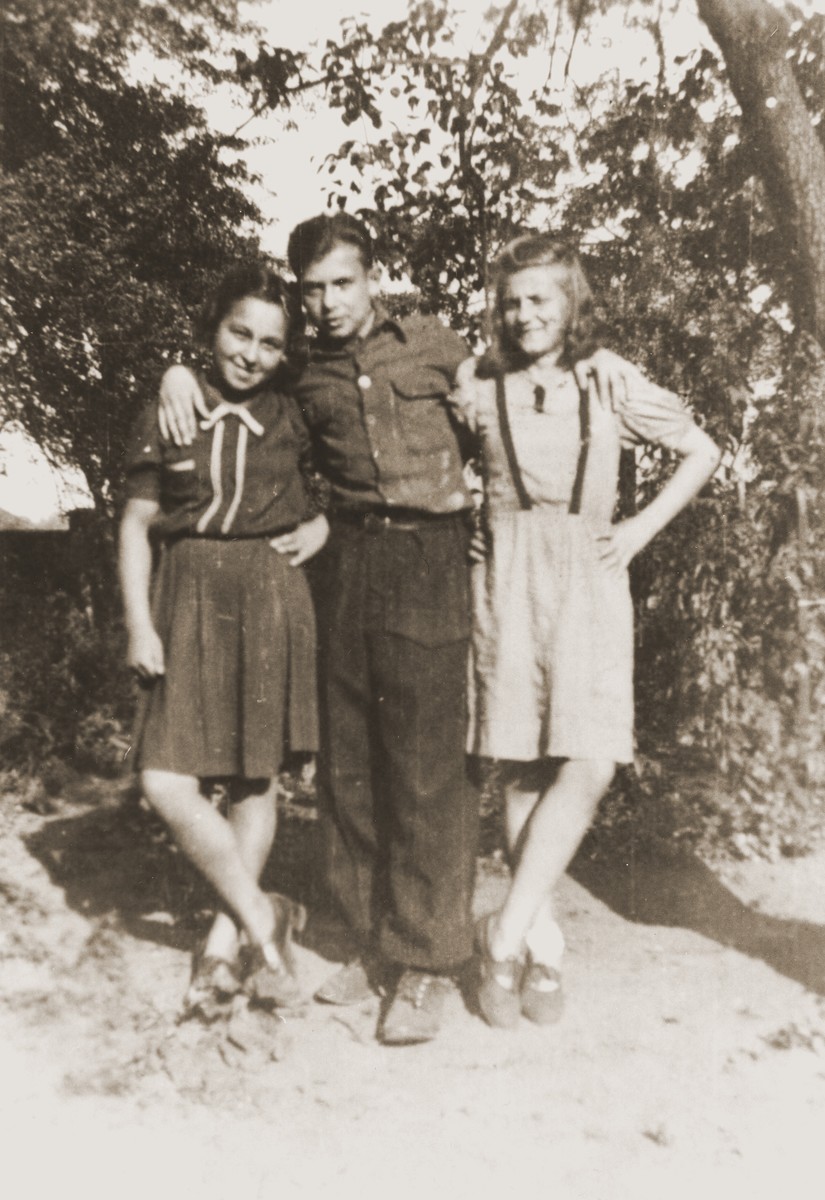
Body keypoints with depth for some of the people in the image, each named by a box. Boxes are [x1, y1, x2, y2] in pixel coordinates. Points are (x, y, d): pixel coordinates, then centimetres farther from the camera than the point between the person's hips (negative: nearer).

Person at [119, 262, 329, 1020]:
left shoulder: (296, 417, 4)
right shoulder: (167, 416, 5)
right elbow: (136, 525, 4)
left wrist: (325, 523, -2)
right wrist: (139, 623, -4)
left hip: (270, 596, -1)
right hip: (189, 597, 1)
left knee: (257, 777, 5)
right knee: (167, 781, -5)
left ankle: (225, 941, 21)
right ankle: (264, 920, 12)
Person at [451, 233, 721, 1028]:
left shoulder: (613, 388, 8)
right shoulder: (478, 388, 8)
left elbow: (702, 452, 16)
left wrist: (643, 527, 5)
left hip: (589, 582, 1)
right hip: (508, 580, 0)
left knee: (589, 763, -12)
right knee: (521, 768, -1)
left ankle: (507, 932, 0)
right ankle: (542, 951, 12)